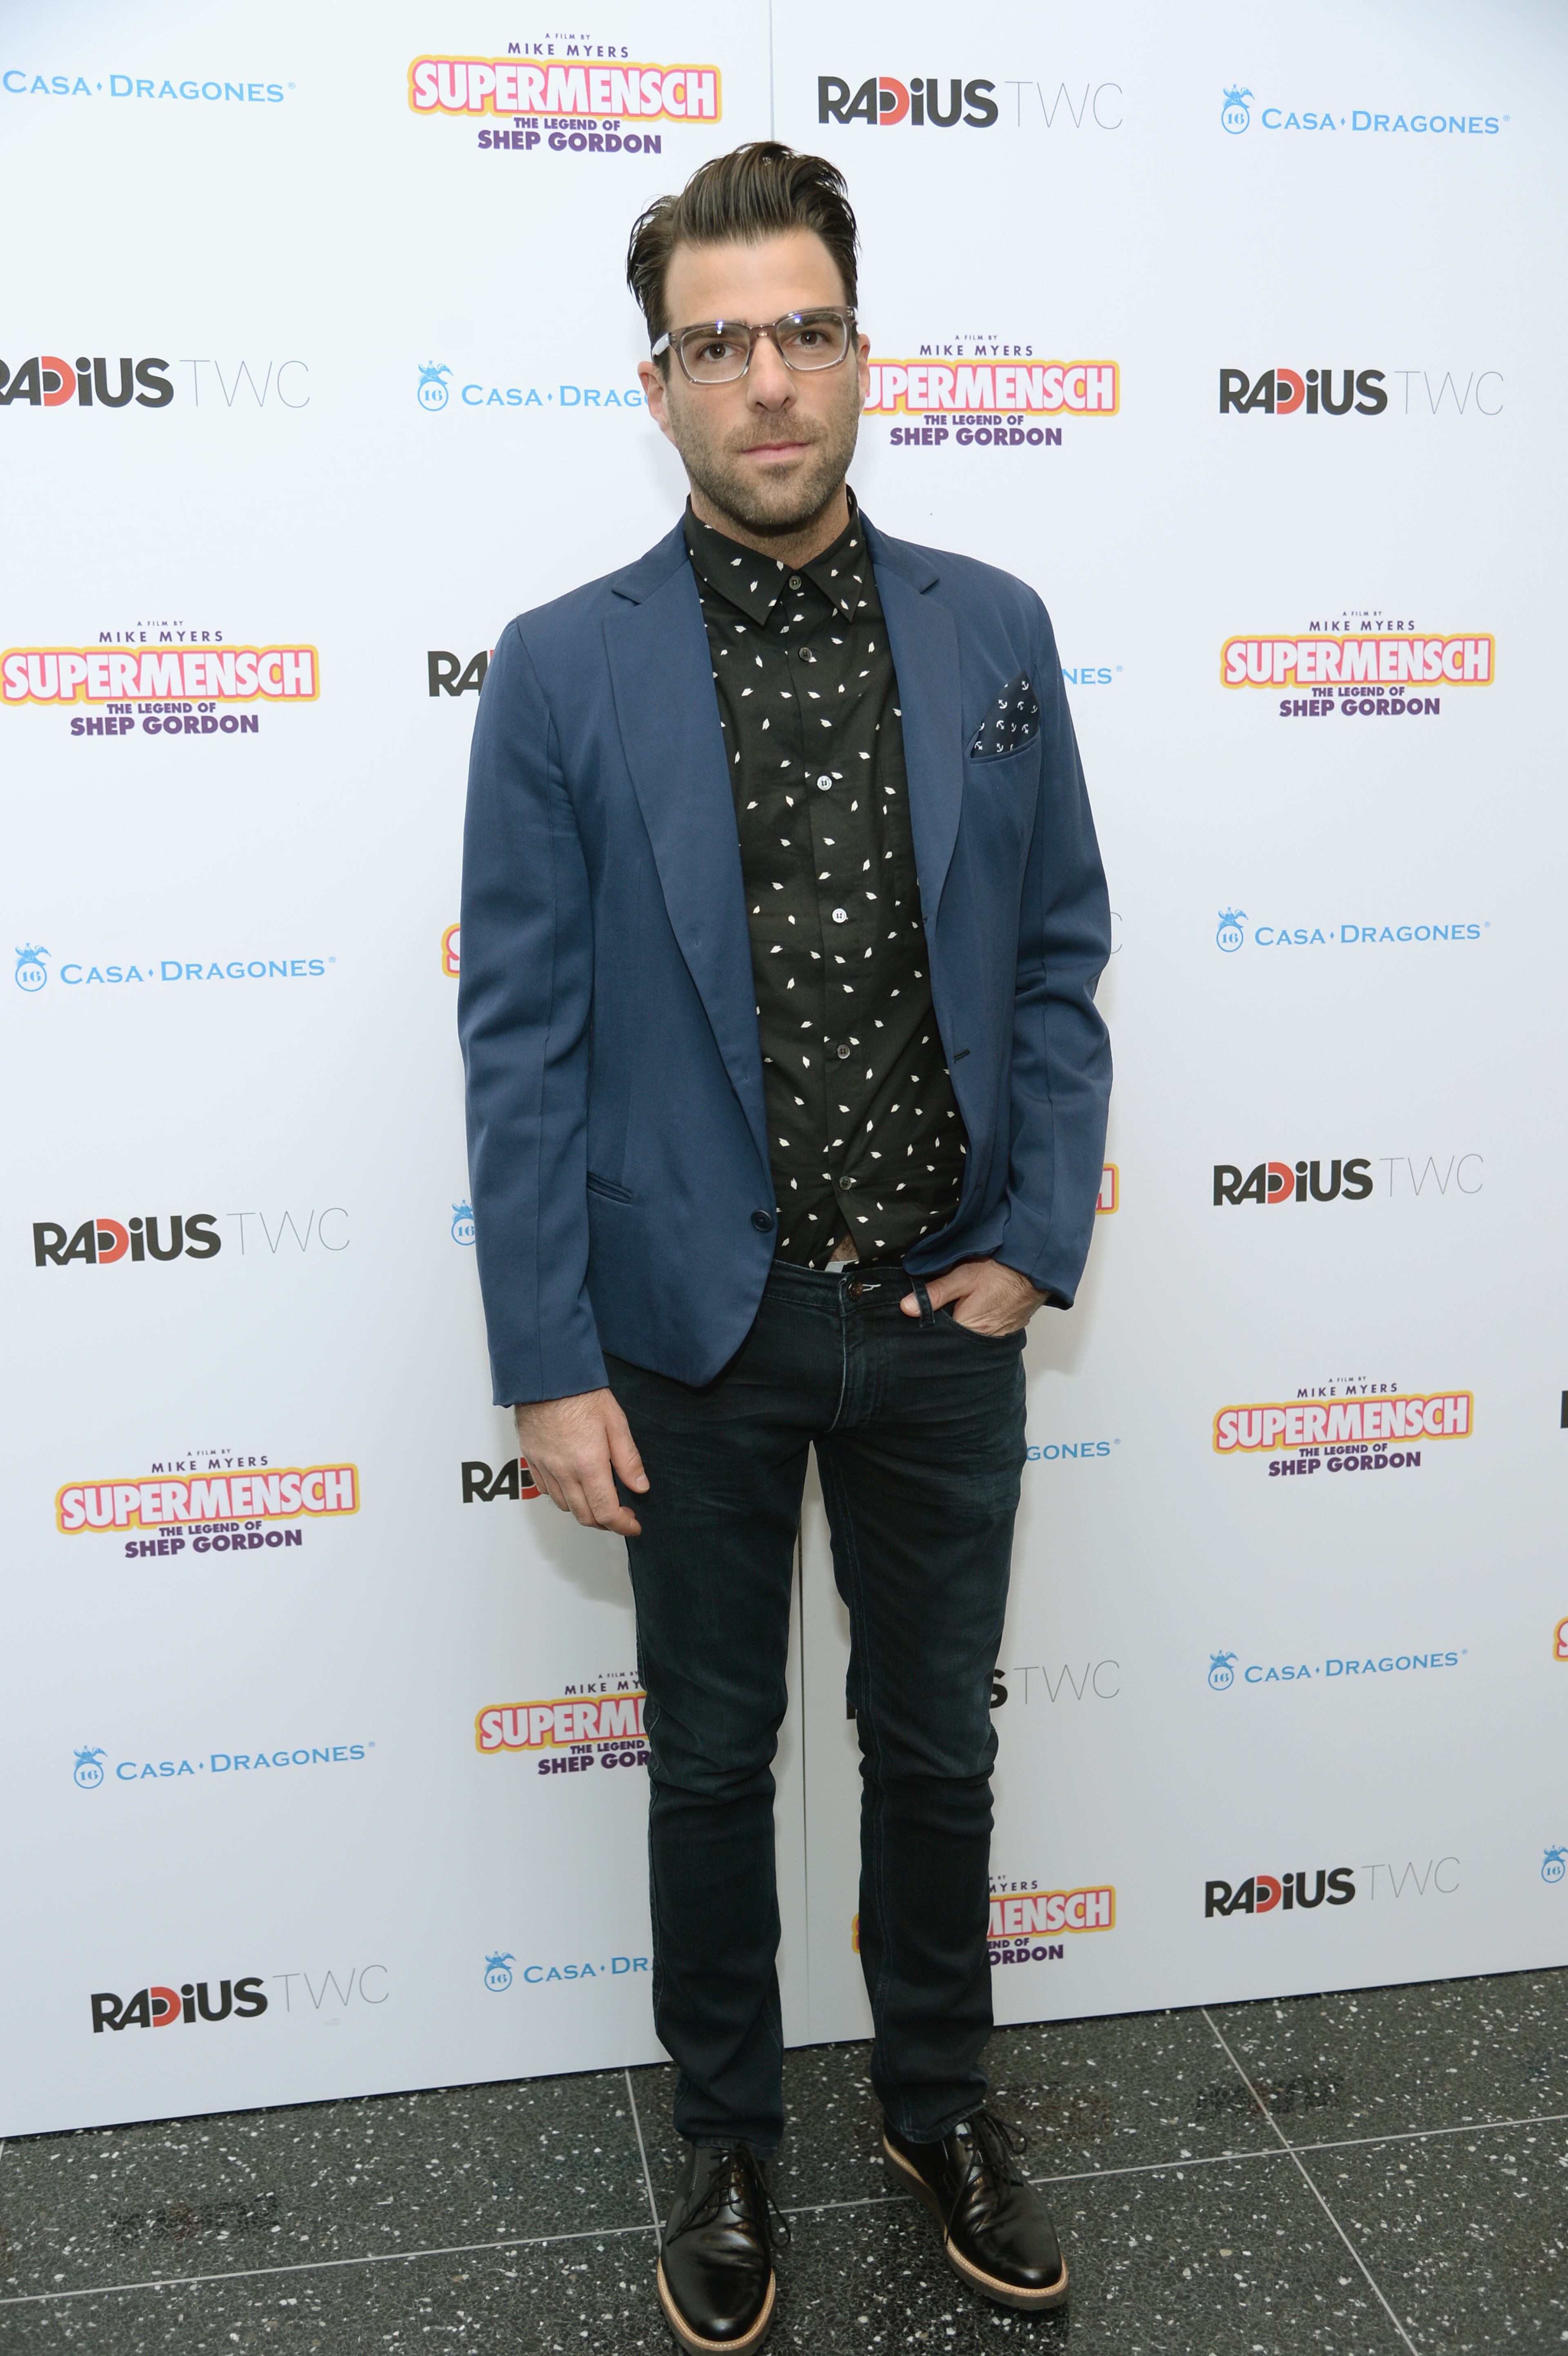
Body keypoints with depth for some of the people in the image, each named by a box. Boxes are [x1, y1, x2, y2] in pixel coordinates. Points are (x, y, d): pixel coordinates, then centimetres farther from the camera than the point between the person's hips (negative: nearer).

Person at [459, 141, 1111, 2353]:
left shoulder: (994, 634, 1)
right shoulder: (564, 669, -6)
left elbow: (1061, 957, 6)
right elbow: (522, 1033, -7)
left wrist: (1036, 1242, -3)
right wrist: (549, 1366, -9)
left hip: (944, 1317, 2)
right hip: (694, 1327, -2)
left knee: (937, 1743, 17)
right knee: (711, 1759, 15)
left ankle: (941, 2103, 42)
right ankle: (730, 2139, 38)